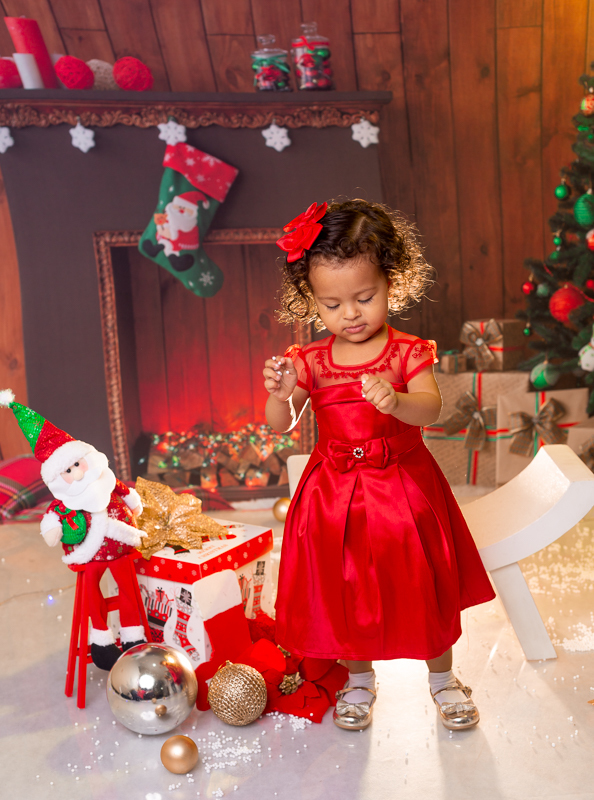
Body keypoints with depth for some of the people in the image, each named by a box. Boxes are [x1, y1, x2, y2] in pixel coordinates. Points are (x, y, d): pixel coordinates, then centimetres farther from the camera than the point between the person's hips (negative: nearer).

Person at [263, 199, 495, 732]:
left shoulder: (408, 352, -8)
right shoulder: (311, 362, -4)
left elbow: (431, 410, -23)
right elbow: (279, 426, -9)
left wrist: (396, 400, -44)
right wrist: (280, 394, -30)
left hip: (402, 488, -1)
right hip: (336, 494, 2)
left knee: (424, 588, 11)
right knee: (344, 592, 12)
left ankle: (442, 678, 37)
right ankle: (360, 680, 39)